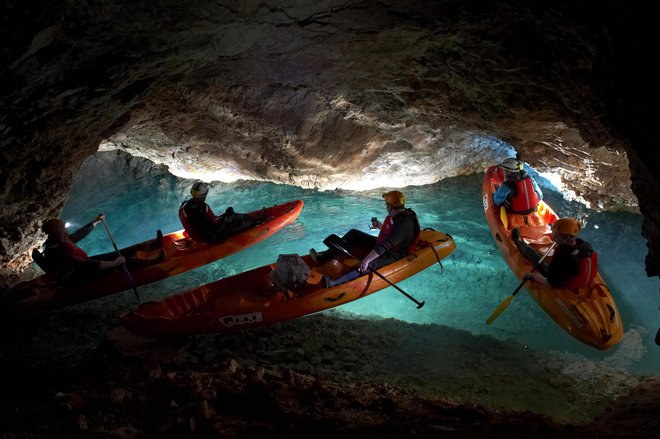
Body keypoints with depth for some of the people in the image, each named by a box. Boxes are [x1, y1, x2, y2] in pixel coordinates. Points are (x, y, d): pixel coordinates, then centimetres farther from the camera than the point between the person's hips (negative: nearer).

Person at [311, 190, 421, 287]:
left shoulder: (403, 224, -31)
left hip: (394, 255, -10)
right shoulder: (397, 214, -2)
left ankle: (333, 283, -58)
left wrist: (366, 260, -40)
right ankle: (322, 258, -3)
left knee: (369, 264, -40)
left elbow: (385, 246, -37)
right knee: (353, 234, 4)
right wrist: (379, 225, 5)